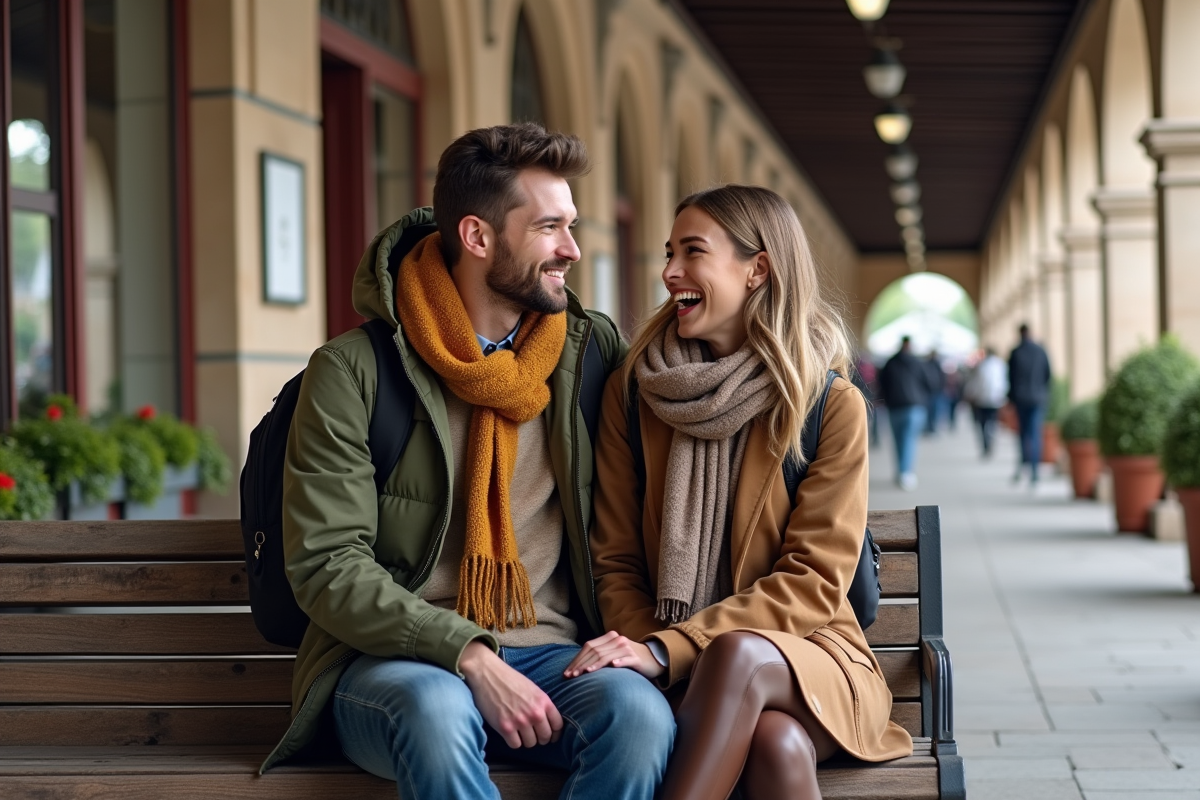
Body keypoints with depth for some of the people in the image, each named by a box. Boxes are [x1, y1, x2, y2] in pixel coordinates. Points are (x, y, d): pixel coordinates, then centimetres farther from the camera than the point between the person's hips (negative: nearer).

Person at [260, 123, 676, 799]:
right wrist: (467, 655, -20)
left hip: (547, 653, 3)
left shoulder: (592, 351, 10)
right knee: (437, 708, -38)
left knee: (639, 711, -31)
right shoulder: (353, 371, -2)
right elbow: (326, 565, -8)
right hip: (396, 659, -3)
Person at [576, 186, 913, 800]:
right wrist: (644, 653, -14)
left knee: (738, 656, -38)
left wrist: (667, 651, -19)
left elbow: (813, 583, -7)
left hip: (811, 662, 0)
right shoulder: (632, 392, 8)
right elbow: (616, 563, 7)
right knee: (775, 744, -36)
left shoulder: (833, 405, -1)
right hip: (681, 681, 1)